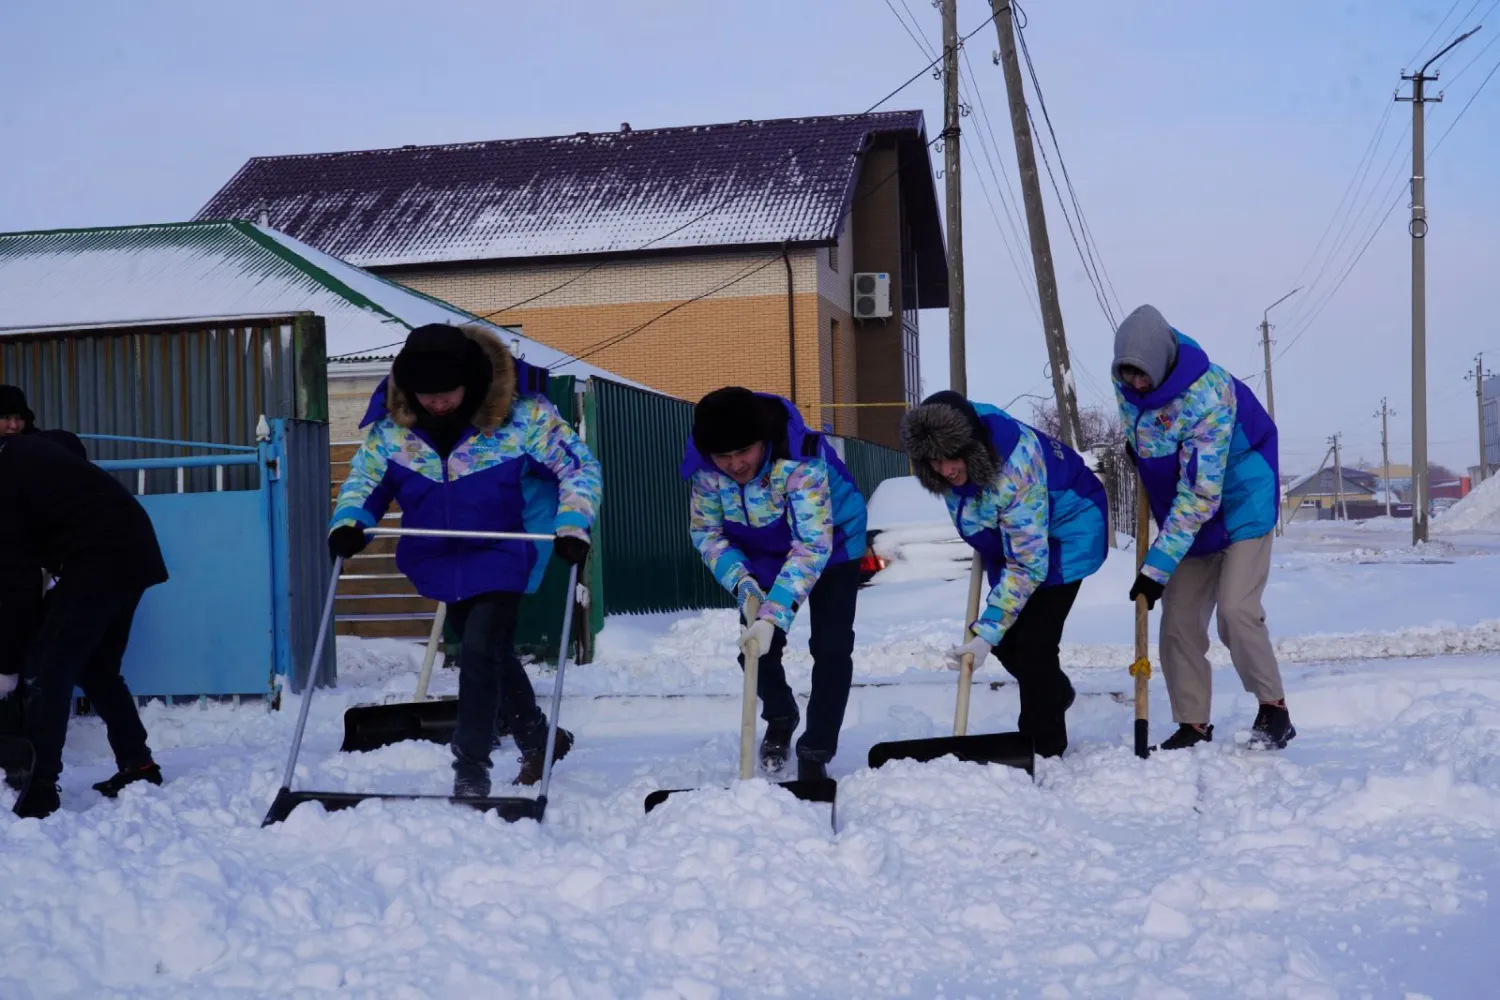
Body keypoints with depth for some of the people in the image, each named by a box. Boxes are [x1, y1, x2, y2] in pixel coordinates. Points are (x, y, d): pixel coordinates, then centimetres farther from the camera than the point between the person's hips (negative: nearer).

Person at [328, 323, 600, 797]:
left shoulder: (521, 414, -21)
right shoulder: (390, 423, -11)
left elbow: (581, 467, -14)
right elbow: (364, 478, 1)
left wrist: (572, 525, -28)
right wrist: (348, 523, -18)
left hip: (502, 556, -5)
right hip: (441, 562, 5)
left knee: (480, 652, -16)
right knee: (493, 652, 18)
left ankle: (471, 771, -6)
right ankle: (538, 740, 40)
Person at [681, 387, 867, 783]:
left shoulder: (801, 460, -40)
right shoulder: (703, 467, -25)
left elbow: (812, 545, -43)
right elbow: (705, 531, -11)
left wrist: (773, 616, -50)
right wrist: (739, 578, -30)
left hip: (832, 545, -4)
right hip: (761, 554, 4)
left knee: (832, 647, -13)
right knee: (754, 645, -1)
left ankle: (815, 754, 2)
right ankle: (780, 718, 31)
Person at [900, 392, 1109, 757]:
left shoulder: (1014, 467, -40)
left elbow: (1028, 564, -35)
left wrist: (987, 633, -36)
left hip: (1065, 534, -7)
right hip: (1010, 539, 7)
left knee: (1033, 643, -14)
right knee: (1004, 637, 5)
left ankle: (1044, 751, -2)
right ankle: (1056, 693, 33)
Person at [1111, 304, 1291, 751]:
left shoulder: (1207, 396, -34)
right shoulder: (1127, 381, -12)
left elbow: (1200, 494, -33)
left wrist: (1157, 566, -32)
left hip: (1240, 505, -7)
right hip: (1186, 516, 7)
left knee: (1235, 610, -19)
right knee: (1179, 621, 2)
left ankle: (1274, 709, -4)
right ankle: (1192, 724, 9)